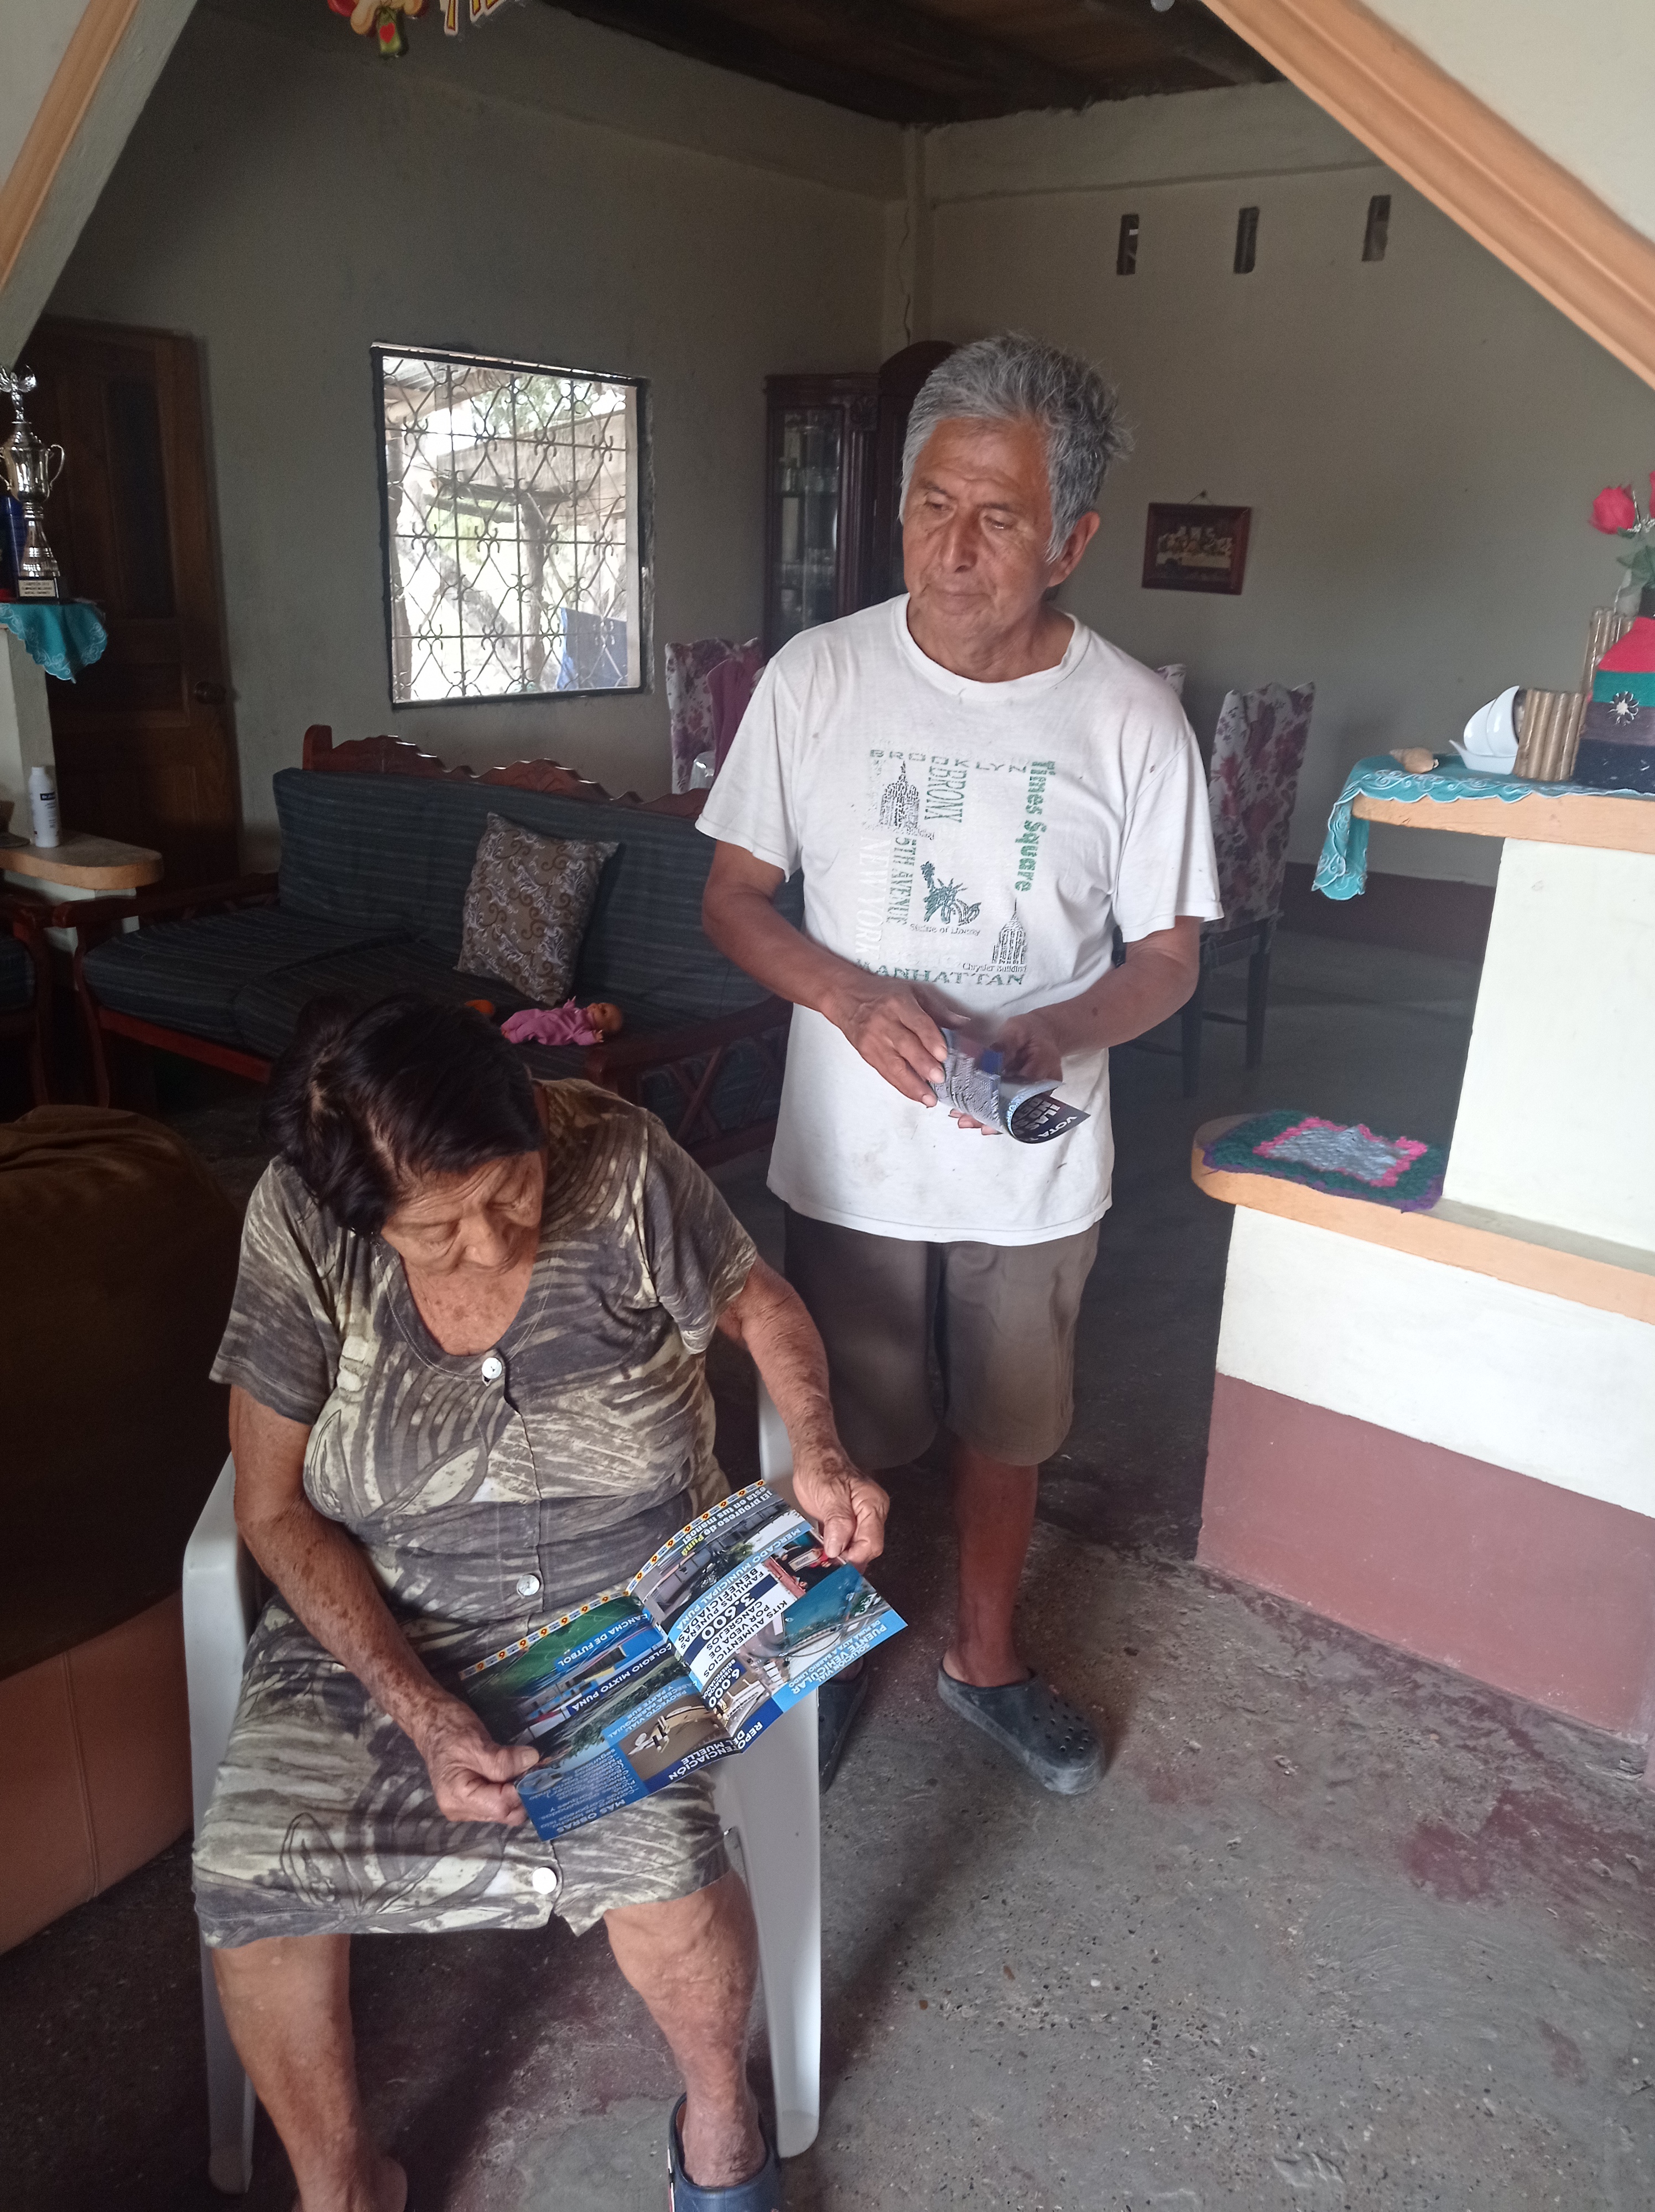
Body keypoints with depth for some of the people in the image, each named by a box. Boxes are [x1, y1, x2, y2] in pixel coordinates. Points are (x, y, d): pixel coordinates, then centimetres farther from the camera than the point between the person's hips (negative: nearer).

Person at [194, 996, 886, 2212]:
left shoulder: (617, 1158, -19)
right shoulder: (299, 1225, -18)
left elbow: (760, 1303, 0)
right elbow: (275, 1509, -11)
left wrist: (821, 1454, -18)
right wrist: (424, 1717, -20)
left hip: (630, 1597, -1)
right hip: (379, 1615, 2)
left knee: (660, 1867, -23)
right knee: (249, 1878, -15)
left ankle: (719, 2111, 12)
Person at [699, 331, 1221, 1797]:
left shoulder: (1132, 720, -10)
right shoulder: (816, 678, -10)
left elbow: (1169, 956, -3)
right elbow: (733, 899, -3)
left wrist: (1058, 1034, -24)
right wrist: (851, 999, -22)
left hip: (1036, 1167, 1)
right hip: (850, 1157, 0)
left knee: (1007, 1430, 20)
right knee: (841, 1438, 17)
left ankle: (983, 1657, 47)